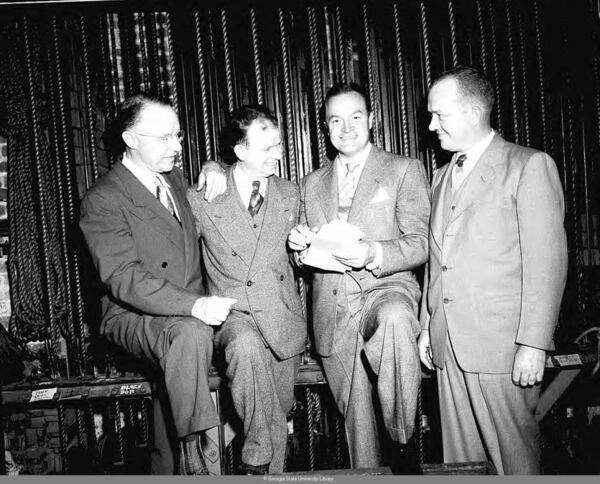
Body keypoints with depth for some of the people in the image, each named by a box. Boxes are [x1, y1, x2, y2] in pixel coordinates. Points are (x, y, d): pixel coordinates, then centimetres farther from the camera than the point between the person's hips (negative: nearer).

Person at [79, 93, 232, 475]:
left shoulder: (176, 179, 13)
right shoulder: (103, 201, -11)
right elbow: (124, 279, -23)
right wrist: (194, 305, -35)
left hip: (190, 314, 7)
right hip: (134, 319, -7)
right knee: (189, 333, -35)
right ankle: (192, 451, -24)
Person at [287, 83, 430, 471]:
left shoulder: (405, 170, 5)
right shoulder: (312, 184, 18)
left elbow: (421, 244, -3)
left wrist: (374, 256, -22)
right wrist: (301, 246, -2)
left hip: (386, 288, -4)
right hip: (332, 313, 4)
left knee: (394, 320, -38)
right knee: (357, 422, 6)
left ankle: (398, 440, -20)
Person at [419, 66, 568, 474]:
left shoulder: (529, 166, -4)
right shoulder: (442, 177, 18)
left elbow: (548, 261, -10)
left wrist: (534, 345, -14)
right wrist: (427, 326, 14)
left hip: (501, 347, -6)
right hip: (449, 347, 6)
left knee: (515, 457, 4)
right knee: (459, 458, 12)